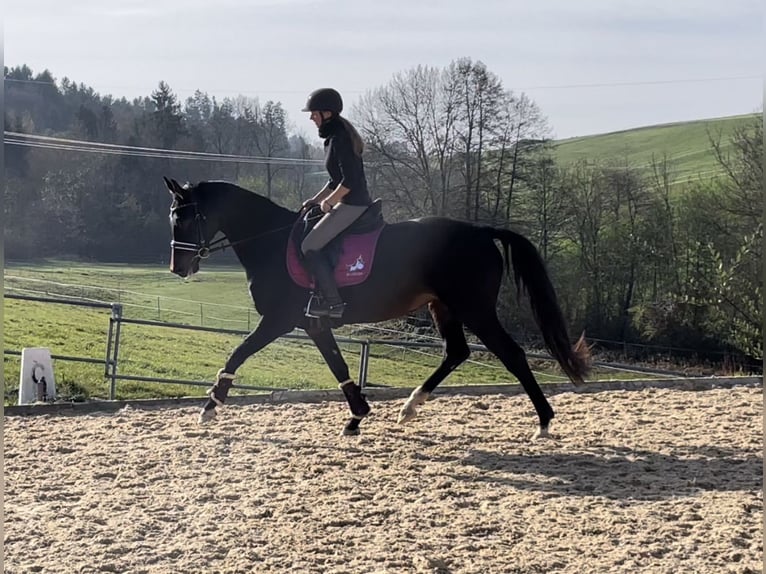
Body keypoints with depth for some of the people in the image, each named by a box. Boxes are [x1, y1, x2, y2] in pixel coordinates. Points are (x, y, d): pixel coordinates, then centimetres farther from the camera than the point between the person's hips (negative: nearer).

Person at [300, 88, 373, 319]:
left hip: (352, 205, -11)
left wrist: (329, 201, -12)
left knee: (309, 246, -12)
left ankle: (333, 302, -13)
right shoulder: (335, 137, 17)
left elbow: (349, 181, -22)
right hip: (353, 204, 11)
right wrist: (315, 199, 19)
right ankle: (326, 295, 18)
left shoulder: (339, 138, -16)